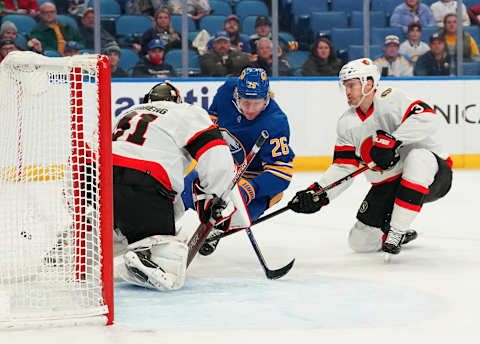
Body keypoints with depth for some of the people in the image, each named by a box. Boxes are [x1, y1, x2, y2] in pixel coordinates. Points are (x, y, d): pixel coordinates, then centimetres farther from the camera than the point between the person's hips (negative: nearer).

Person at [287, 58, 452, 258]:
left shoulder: (391, 99, -15)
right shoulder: (347, 123, 4)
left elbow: (430, 120, -31)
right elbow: (343, 168, 2)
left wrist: (393, 140, -38)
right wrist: (319, 194, -13)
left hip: (430, 175, -6)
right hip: (388, 186, 6)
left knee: (418, 158, -41)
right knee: (360, 242, -3)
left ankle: (397, 230, -32)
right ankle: (401, 235, 27)